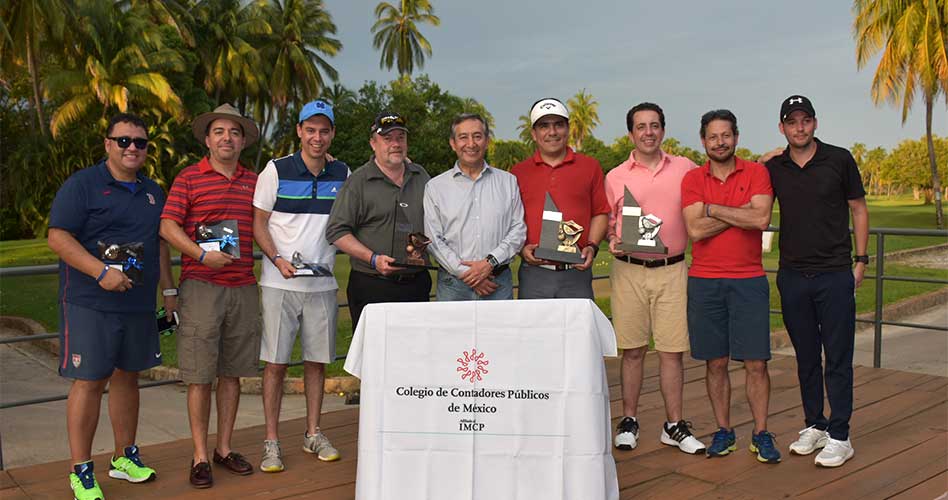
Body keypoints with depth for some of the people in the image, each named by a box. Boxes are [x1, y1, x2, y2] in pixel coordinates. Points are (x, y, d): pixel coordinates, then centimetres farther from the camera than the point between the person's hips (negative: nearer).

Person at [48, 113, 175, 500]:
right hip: (91, 305, -6)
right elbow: (58, 237, -12)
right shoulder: (81, 185, -5)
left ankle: (124, 457, 25)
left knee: (127, 376, 13)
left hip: (139, 304, 6)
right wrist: (101, 271, -23)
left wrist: (169, 290, 17)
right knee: (89, 381, -4)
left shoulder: (152, 192, 16)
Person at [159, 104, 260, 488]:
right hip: (201, 286, -4)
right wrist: (202, 255, -18)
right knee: (200, 376, -1)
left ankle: (224, 448, 21)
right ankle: (200, 456, 10)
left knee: (232, 372, 10)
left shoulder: (253, 181, 13)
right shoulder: (188, 178, 1)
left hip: (243, 287, 4)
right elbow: (167, 226, -6)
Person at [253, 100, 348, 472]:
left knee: (317, 361, 10)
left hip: (323, 284, 3)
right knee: (275, 363, 0)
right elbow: (259, 222, -1)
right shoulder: (277, 170, -2)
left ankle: (313, 434, 24)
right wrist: (278, 259, -14)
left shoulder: (342, 174, 7)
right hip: (280, 283, -3)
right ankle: (271, 441, 10)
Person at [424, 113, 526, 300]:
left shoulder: (508, 182, 10)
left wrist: (491, 262, -10)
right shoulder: (435, 187, 5)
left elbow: (518, 229, 4)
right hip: (453, 284, -1)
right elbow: (433, 240, -1)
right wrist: (465, 273, -10)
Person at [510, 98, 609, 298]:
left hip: (577, 273, 0)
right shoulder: (518, 173, 8)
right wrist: (522, 248, -7)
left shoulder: (590, 167, 9)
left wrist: (592, 246, -4)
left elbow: (600, 213, 10)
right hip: (534, 274, 0)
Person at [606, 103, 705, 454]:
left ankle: (674, 426, 16)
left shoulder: (686, 169, 7)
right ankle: (628, 421, 19)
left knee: (671, 350, 4)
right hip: (629, 271, 0)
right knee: (632, 350, 6)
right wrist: (612, 241, -8)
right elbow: (607, 223, 12)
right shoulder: (615, 177, 5)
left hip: (672, 270, 0)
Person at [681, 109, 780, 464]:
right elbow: (695, 229, -10)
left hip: (748, 281, -1)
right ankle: (723, 431, 20)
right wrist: (741, 211, -10)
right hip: (704, 282, 1)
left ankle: (761, 434, 14)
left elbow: (761, 219, -15)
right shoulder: (692, 179, 3)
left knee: (755, 363, 1)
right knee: (716, 362, 8)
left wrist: (713, 209, -9)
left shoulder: (756, 172, 1)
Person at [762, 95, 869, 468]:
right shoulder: (773, 168, 5)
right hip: (792, 275, 3)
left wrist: (860, 260, 0)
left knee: (838, 357, 0)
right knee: (806, 357, 12)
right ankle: (814, 426, 24)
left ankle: (839, 437, 8)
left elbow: (858, 209, 4)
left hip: (835, 273, -3)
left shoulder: (839, 159, -1)